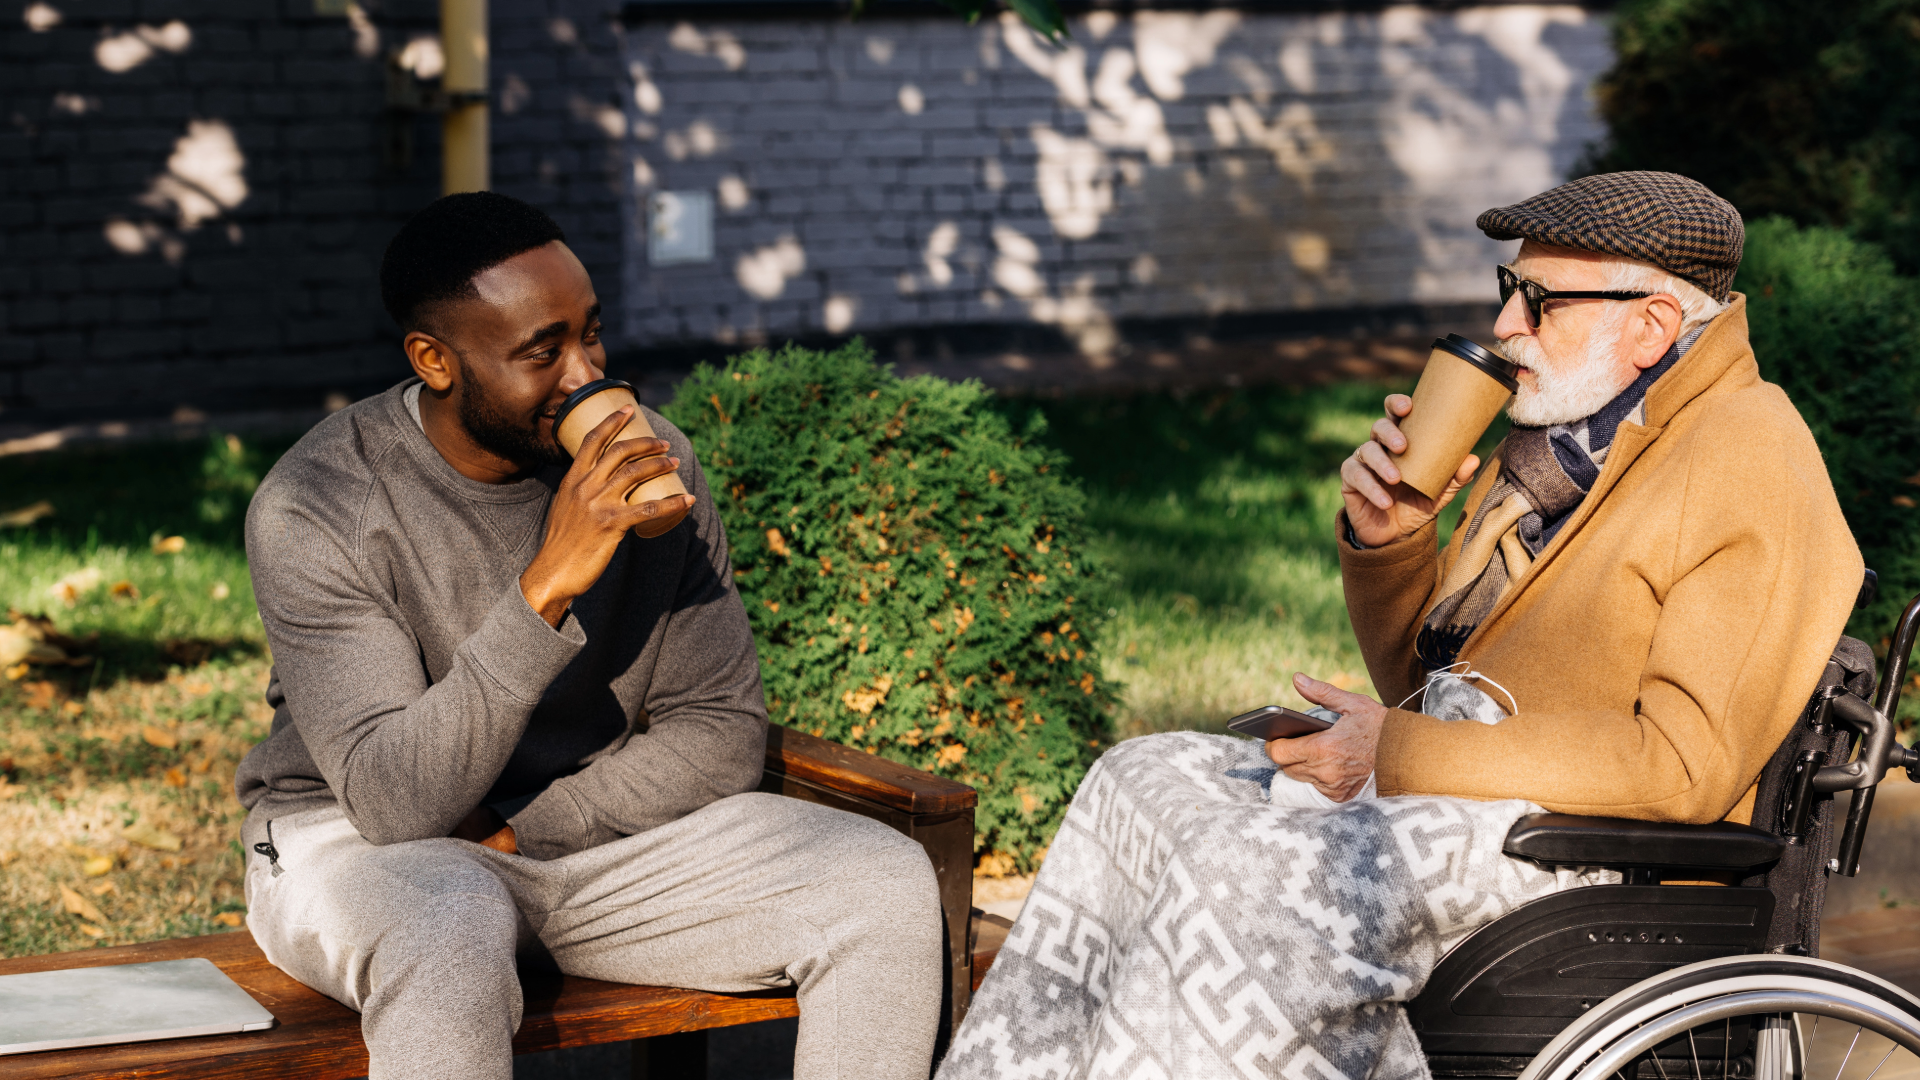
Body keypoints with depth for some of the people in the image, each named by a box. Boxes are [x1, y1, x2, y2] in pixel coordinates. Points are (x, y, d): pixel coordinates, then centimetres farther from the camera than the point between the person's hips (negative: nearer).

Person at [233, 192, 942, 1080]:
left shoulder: (648, 465, -5)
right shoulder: (316, 507, -19)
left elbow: (719, 734, -1)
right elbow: (395, 802, -27)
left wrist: (519, 832, -14)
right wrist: (548, 586, -36)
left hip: (595, 831, 5)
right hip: (362, 844, -4)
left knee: (888, 885, -15)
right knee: (448, 935, -41)